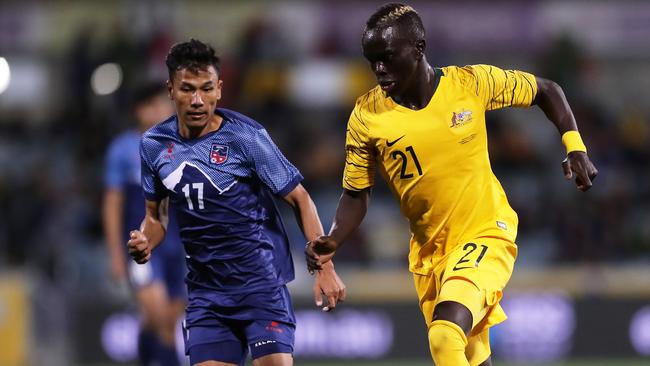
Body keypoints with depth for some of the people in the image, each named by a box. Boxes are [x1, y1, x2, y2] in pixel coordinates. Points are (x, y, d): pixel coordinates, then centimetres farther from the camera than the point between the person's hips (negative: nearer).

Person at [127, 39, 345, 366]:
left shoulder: (245, 136, -11)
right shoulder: (153, 144, 2)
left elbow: (299, 198, -5)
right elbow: (156, 213, 16)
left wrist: (324, 268, -12)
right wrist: (144, 243, -7)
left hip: (260, 283, -4)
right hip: (205, 289, 4)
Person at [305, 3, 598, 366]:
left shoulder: (472, 83, -13)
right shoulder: (367, 116, -10)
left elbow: (546, 90, 3)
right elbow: (356, 194, 2)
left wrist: (575, 148, -8)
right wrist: (332, 242, -16)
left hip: (486, 234, -4)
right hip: (429, 251, 4)